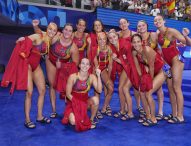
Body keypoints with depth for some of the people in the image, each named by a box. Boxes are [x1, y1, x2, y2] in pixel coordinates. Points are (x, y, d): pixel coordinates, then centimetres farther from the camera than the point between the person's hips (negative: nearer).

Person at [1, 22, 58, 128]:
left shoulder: (49, 41, 4)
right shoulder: (38, 37, -16)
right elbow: (24, 40, -22)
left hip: (36, 66, 7)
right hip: (27, 65, -7)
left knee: (42, 90, 5)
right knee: (29, 92, -9)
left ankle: (40, 116, 18)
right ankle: (27, 120, 4)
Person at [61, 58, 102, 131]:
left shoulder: (92, 77, -8)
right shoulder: (73, 77, -14)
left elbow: (99, 90, -20)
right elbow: (68, 94, -10)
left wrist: (98, 76, -25)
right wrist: (77, 103, -17)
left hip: (85, 101, 3)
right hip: (73, 102, -2)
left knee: (95, 99, -30)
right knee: (74, 122, -26)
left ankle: (91, 120, -6)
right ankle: (70, 115, 13)